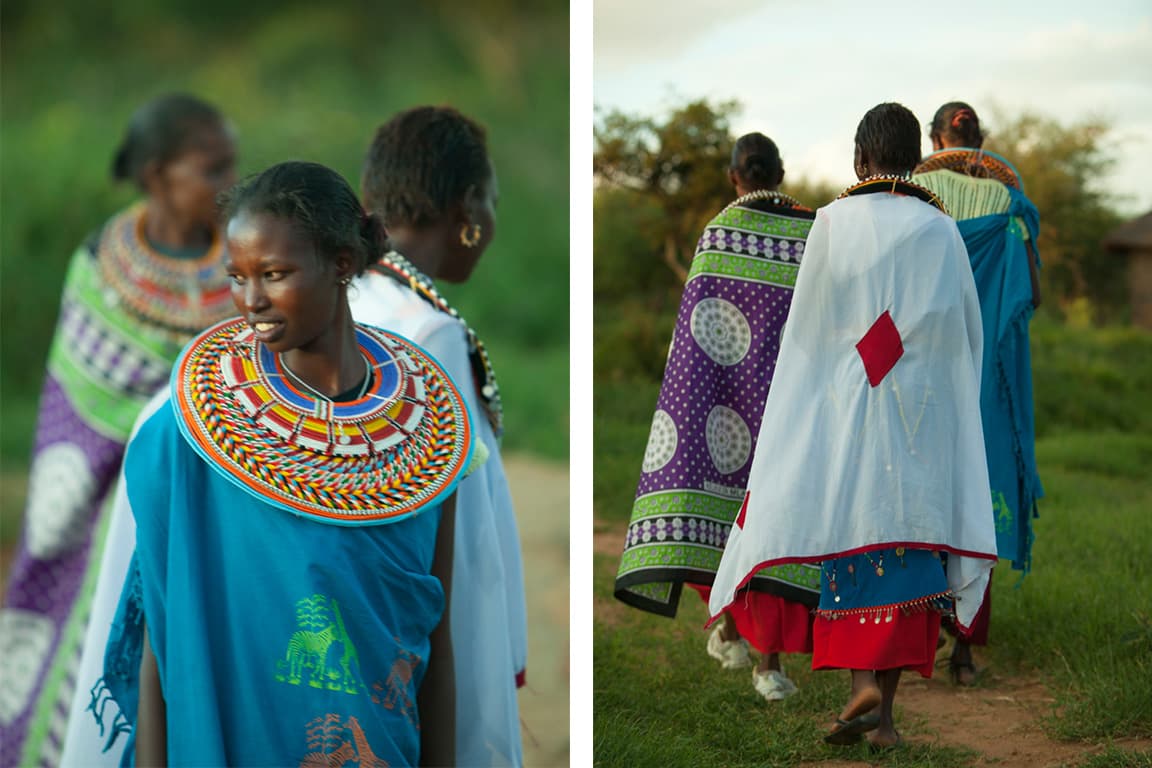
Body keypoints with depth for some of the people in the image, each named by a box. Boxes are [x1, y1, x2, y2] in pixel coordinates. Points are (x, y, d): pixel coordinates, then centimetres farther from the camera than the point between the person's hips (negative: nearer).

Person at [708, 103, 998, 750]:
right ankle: (886, 711, 1)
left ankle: (864, 680, -13)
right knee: (910, 544, 3)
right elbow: (969, 327, 9)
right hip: (925, 416, 2)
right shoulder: (941, 231, 3)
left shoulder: (834, 223, -3)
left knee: (855, 537, 4)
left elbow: (806, 326, 0)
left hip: (849, 406, -2)